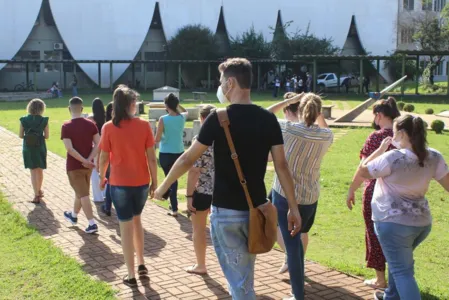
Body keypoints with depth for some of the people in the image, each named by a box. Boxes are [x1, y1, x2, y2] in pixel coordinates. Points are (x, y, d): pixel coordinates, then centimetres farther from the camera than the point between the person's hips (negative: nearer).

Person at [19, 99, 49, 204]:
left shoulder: (24, 120, -7)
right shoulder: (44, 120, -10)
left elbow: (20, 135, -3)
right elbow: (47, 136, -6)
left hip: (28, 149, 0)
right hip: (40, 148, 0)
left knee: (33, 172, 6)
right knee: (40, 171, 19)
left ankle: (37, 195, 4)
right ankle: (39, 191, 37)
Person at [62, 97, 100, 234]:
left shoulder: (66, 126, -14)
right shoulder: (91, 124, -2)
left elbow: (69, 148, -21)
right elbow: (98, 144, -8)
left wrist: (84, 161, -17)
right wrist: (89, 160, -11)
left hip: (74, 166, -5)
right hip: (87, 165, 5)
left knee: (83, 195, -1)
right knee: (80, 192, 22)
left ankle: (92, 224, -4)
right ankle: (74, 216, 41)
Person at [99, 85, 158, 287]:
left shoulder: (108, 128, -8)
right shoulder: (144, 126, -6)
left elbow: (104, 158, -3)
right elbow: (151, 157, -6)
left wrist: (102, 177, 14)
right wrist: (154, 181, 5)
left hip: (119, 183, -2)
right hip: (141, 182, 2)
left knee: (126, 226, 5)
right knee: (136, 220, 24)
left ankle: (131, 275, 10)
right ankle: (141, 264, 29)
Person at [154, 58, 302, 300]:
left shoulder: (218, 118, -12)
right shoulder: (268, 119, -1)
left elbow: (188, 159, -6)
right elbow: (281, 165, -1)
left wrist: (163, 187, 8)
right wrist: (294, 207, 5)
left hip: (226, 211, -4)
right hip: (256, 209, 4)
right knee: (244, 275, 23)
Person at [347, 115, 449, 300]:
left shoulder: (393, 158, -20)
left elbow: (362, 172, -8)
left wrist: (380, 150, 6)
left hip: (394, 222, -7)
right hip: (423, 221, 7)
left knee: (402, 271, -1)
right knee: (400, 262, 28)